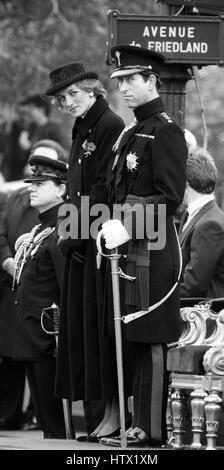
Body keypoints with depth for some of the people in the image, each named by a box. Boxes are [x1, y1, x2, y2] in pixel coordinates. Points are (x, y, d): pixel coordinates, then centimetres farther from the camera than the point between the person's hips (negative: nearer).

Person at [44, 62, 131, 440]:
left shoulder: (110, 127, -12)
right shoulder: (81, 130, 16)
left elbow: (103, 189, -16)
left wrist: (77, 232, -14)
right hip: (81, 242, 9)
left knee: (101, 321, -8)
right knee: (81, 321, 8)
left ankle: (116, 411, -5)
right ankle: (100, 408, 10)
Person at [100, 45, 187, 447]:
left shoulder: (165, 132, -10)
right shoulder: (133, 133, 18)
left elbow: (170, 198, -16)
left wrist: (128, 228, -19)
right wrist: (113, 226, 8)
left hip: (153, 249, -9)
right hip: (130, 247, 9)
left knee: (150, 340, -7)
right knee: (137, 340, 11)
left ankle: (151, 431, -5)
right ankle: (141, 423, 15)